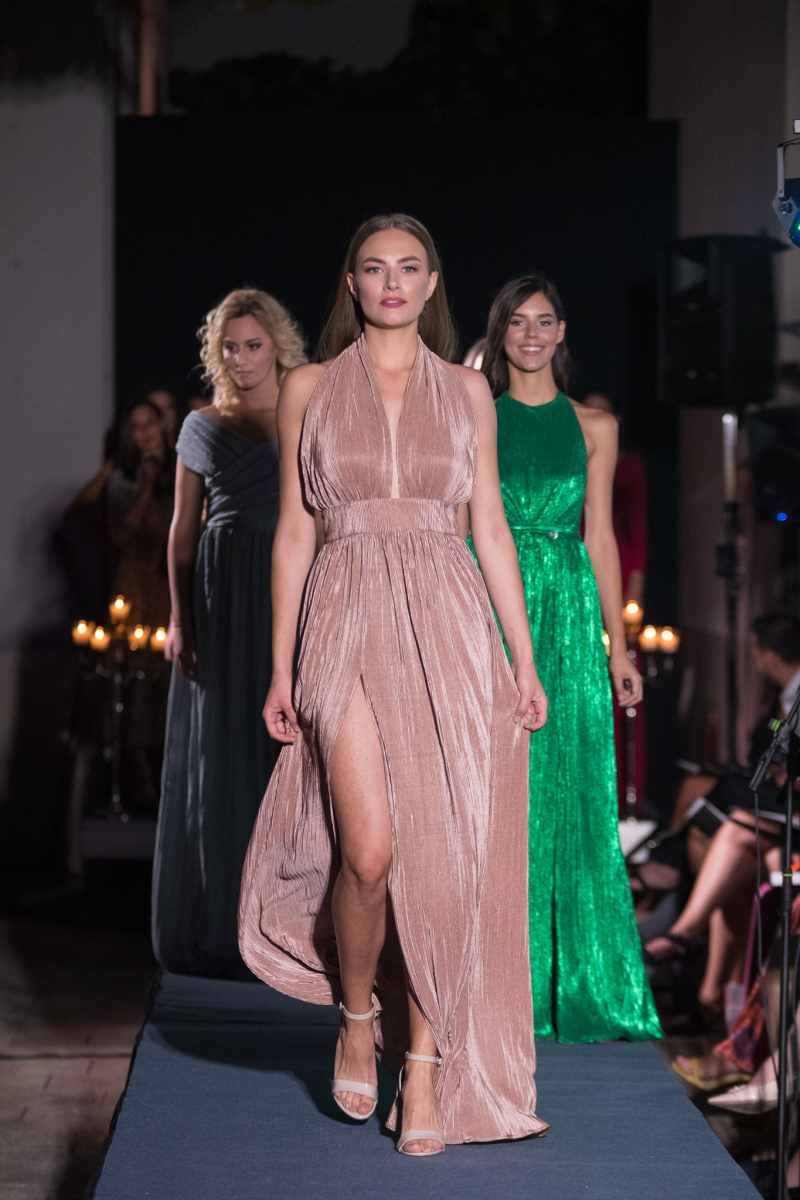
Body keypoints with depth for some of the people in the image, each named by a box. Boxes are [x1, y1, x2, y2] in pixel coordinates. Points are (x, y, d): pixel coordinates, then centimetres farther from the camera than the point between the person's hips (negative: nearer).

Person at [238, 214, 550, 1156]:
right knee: (372, 852, -13)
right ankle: (356, 1014, 15)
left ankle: (426, 1063, 7)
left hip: (450, 627, 1)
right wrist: (281, 668, 4)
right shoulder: (309, 389, 8)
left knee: (442, 855, -4)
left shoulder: (466, 390, 11)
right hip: (351, 624, -1)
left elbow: (489, 525, 11)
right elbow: (294, 529, 8)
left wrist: (524, 657, 5)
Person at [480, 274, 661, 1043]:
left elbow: (600, 537, 8)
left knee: (571, 793, 0)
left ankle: (573, 981, 8)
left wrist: (617, 645, 3)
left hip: (567, 613, 1)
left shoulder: (593, 426, 9)